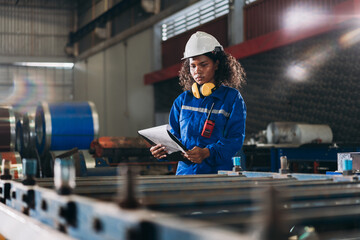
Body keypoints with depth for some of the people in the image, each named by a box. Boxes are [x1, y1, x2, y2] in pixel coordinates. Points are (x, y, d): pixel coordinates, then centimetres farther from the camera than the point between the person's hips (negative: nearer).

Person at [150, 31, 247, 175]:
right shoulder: (182, 100, 16)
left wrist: (207, 153, -21)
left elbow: (235, 139, -4)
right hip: (185, 171, 3)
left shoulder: (232, 98, 5)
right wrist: (162, 150, -5)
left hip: (217, 173, -3)